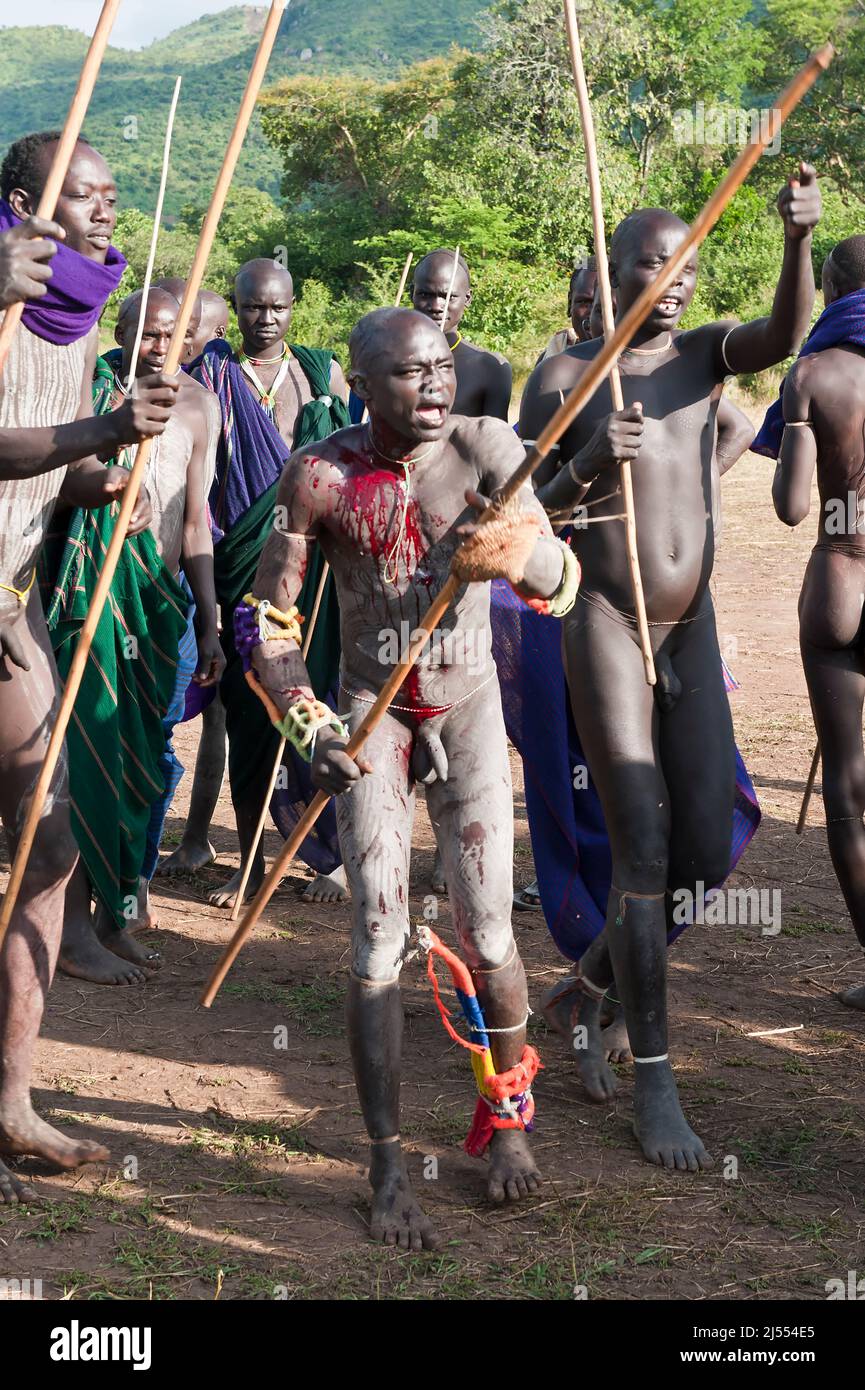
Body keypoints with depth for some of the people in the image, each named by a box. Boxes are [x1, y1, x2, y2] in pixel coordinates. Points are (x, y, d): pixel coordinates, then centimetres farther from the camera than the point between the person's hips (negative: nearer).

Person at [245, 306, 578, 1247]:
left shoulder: (483, 447, -13)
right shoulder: (320, 478, -13)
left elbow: (559, 584, -21)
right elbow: (268, 630, -8)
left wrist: (516, 546, -43)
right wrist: (309, 727, -23)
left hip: (467, 705, 1)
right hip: (369, 712, 0)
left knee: (487, 929, 0)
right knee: (378, 936, -7)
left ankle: (508, 1122, 23)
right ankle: (389, 1166, 2)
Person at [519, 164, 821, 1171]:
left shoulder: (705, 353, 7)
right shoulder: (563, 376, -2)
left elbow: (788, 333, -15)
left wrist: (798, 238, -33)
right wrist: (587, 466, -22)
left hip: (692, 624, 5)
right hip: (606, 623, -4)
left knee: (706, 855, 4)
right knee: (642, 849, -9)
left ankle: (592, 982, 32)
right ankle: (653, 1083, -1)